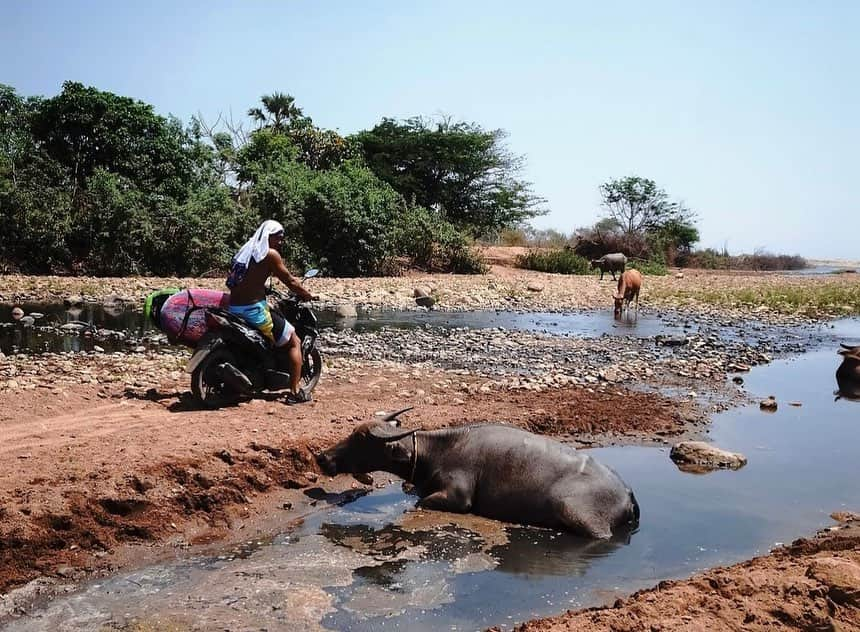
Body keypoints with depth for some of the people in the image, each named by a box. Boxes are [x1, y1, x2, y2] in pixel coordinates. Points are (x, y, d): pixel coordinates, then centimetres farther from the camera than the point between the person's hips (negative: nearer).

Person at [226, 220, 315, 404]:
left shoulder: (245, 250, 15)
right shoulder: (270, 254, -7)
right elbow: (289, 280, -3)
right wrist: (307, 296, 11)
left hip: (234, 309, 8)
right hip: (254, 310, -8)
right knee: (294, 342, 4)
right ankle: (294, 392, -1)